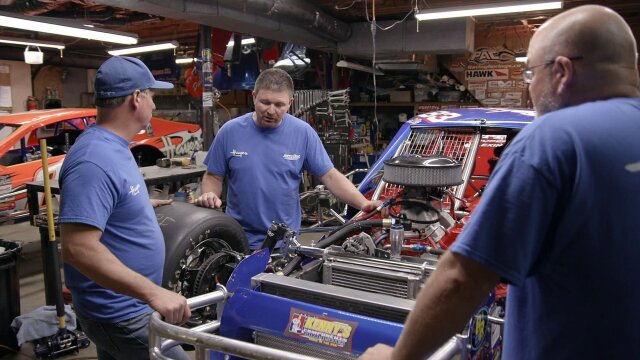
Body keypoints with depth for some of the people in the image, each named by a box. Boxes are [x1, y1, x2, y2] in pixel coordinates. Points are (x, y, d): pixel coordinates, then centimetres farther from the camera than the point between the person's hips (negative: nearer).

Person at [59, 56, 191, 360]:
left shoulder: (112, 146, 6)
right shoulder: (95, 160, -27)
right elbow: (78, 248, -33)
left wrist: (146, 206, 20)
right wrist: (154, 292, -34)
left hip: (119, 306, 10)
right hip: (120, 314, -10)